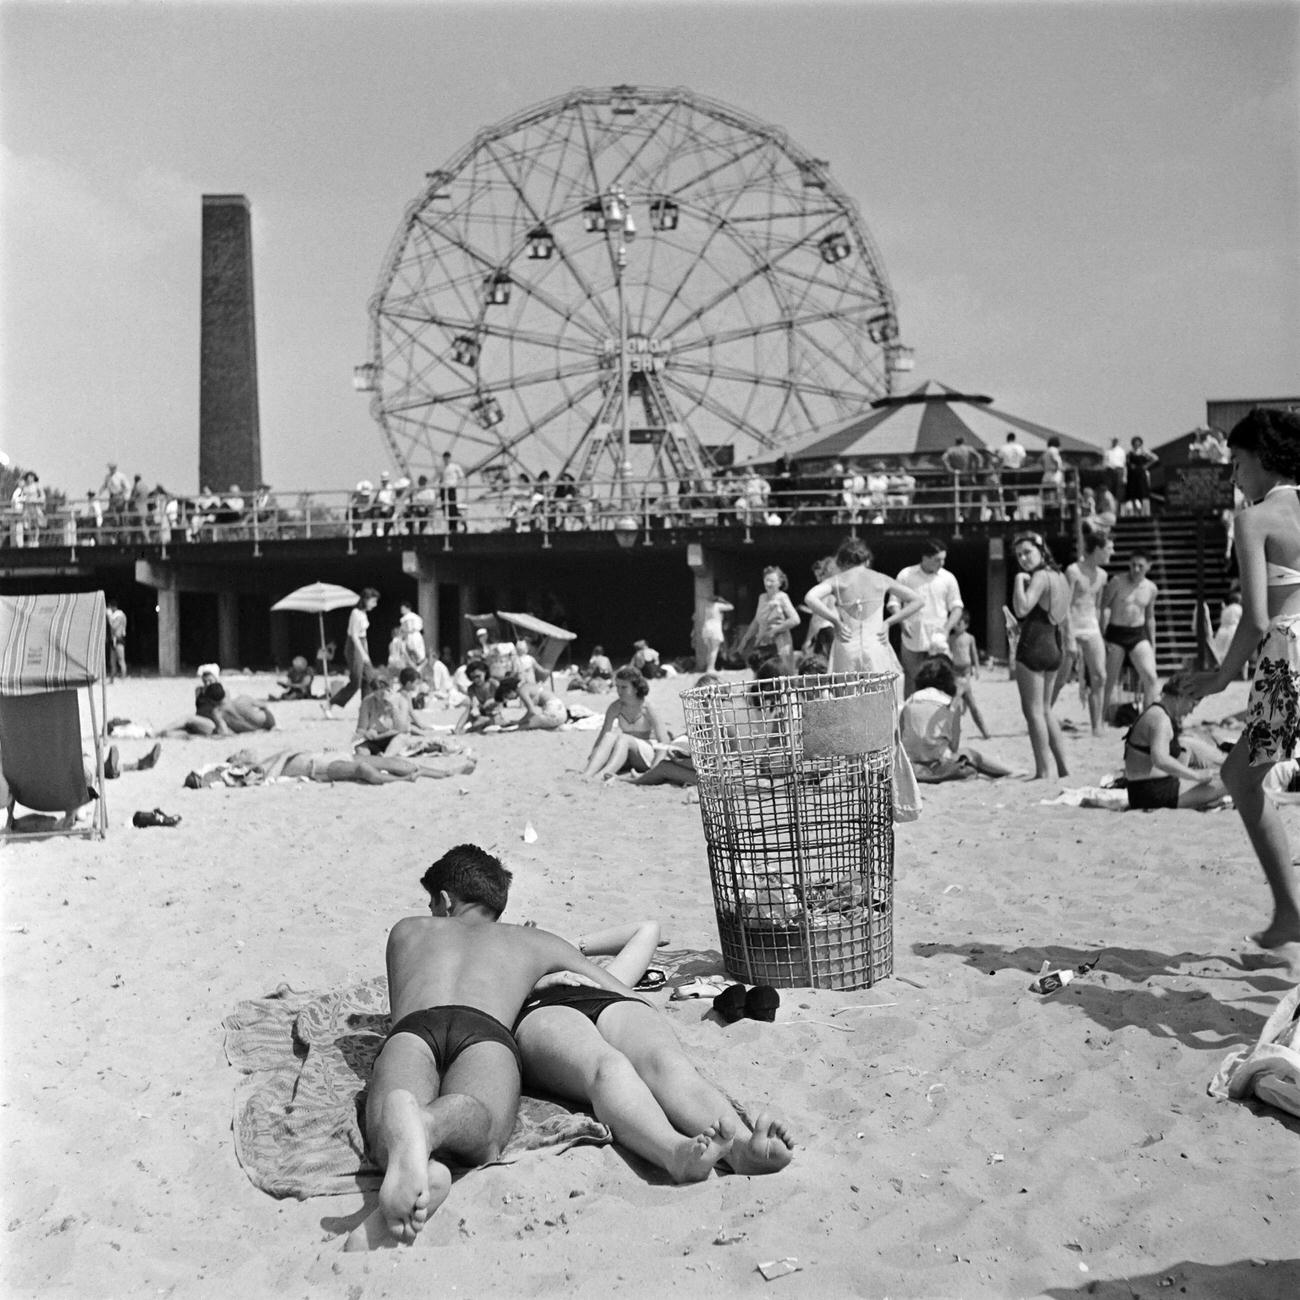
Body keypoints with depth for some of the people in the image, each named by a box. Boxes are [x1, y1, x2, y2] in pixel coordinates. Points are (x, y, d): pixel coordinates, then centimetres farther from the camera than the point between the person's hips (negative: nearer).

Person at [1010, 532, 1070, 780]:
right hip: (1052, 646, 10)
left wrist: (1020, 579, -19)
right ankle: (1063, 768, 19)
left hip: (1033, 647, -9)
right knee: (1045, 709, 18)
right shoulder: (1058, 576, 13)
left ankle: (1042, 773, -4)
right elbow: (1065, 616, 20)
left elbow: (1021, 609, -27)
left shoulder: (1040, 577, -15)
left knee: (1033, 710, -4)